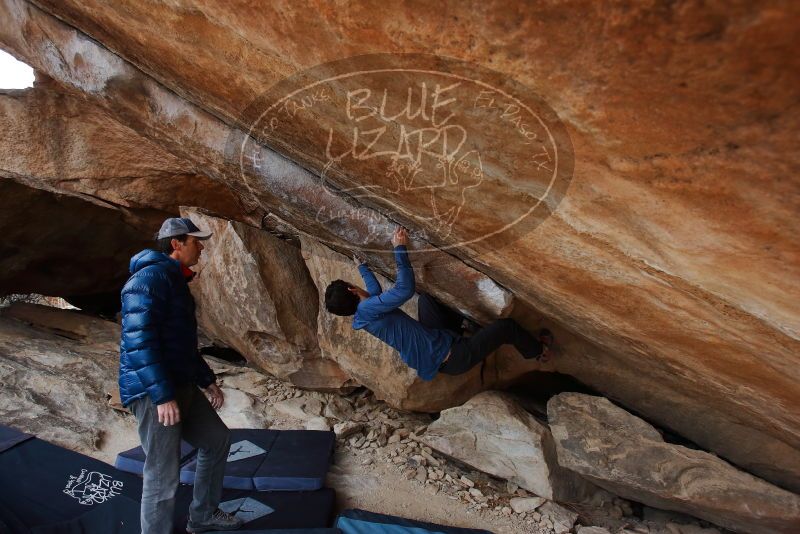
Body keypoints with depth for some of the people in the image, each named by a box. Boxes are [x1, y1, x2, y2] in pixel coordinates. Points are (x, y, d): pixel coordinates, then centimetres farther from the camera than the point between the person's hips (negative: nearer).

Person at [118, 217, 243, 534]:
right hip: (153, 392, -10)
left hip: (182, 387, 10)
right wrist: (162, 395, -26)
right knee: (163, 477, -4)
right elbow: (138, 340, -25)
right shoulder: (150, 277, -15)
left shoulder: (176, 281, 17)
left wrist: (207, 380, 22)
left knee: (217, 440, 19)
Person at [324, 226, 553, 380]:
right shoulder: (366, 310, -25)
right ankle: (538, 350, 29)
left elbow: (375, 292, 30)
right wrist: (400, 248, -27)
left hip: (439, 343, 10)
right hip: (452, 358, -10)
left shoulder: (366, 312, 7)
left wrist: (361, 266, 43)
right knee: (505, 326, -1)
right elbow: (405, 289, -35)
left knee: (425, 298, 25)